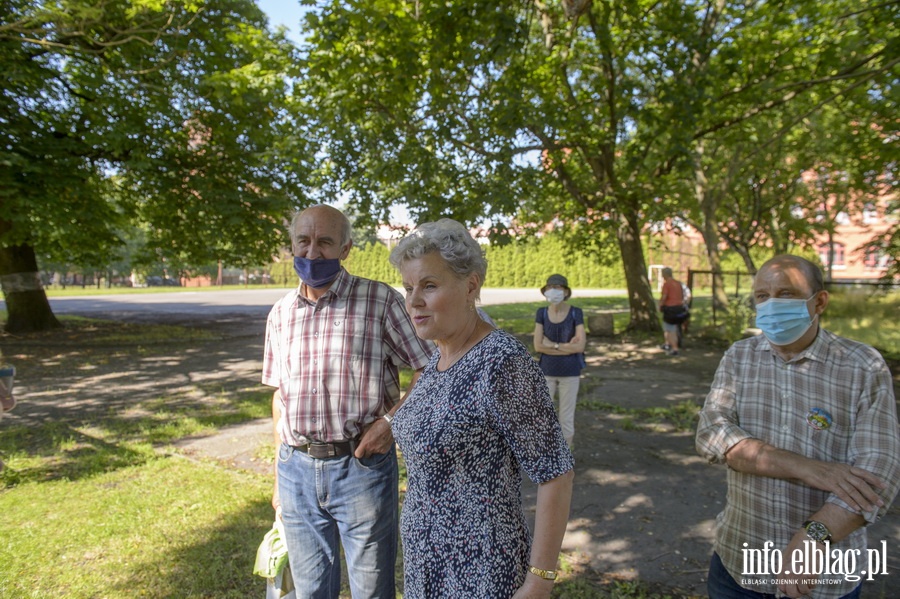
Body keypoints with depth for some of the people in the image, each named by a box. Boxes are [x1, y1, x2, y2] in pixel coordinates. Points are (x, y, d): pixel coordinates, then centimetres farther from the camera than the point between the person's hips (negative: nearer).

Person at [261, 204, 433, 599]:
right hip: (296, 468, 4)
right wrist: (281, 477, 16)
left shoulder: (381, 301, -8)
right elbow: (280, 397, 14)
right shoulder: (280, 313, 7)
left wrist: (389, 420, -17)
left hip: (361, 464, -4)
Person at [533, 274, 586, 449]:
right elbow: (538, 346, -11)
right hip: (547, 372, 2)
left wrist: (553, 345, -14)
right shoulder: (541, 313, -3)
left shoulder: (576, 313, -8)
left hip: (570, 372, -1)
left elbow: (580, 346, -16)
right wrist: (567, 347, -16)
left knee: (566, 418, 7)